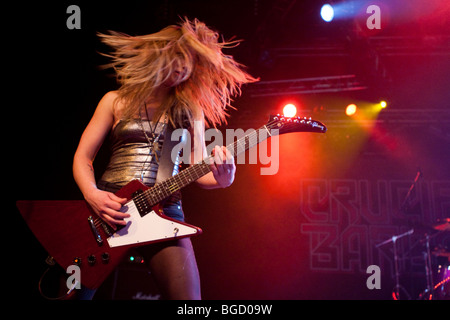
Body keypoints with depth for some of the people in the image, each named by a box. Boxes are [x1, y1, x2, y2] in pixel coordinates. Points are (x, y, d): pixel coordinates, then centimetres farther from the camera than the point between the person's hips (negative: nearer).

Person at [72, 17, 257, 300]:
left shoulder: (190, 109, 11)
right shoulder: (116, 101, 9)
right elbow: (83, 156, 8)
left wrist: (221, 179, -18)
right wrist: (92, 195, -12)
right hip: (106, 206, 0)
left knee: (187, 297, -17)